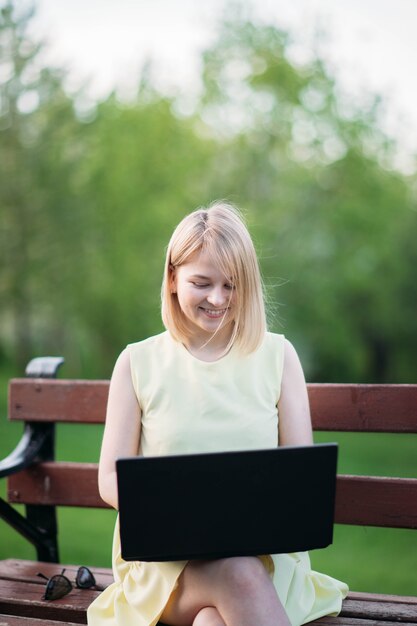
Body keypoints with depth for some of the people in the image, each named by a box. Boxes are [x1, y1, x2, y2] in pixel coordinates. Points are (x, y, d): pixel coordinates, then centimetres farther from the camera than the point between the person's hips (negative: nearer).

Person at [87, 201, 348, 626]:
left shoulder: (277, 356, 9)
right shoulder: (138, 363, 6)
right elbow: (111, 479, 5)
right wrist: (168, 508, -17)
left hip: (263, 551, 1)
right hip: (164, 556, 0)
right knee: (239, 576, -35)